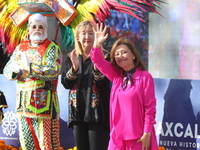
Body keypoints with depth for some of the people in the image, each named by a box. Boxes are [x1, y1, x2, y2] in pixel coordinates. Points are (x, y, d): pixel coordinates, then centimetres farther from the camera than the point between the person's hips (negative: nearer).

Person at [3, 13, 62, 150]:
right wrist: (14, 69, -14)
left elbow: (53, 72, -16)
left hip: (43, 101, -5)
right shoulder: (21, 47, 15)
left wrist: (30, 67, -22)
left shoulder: (52, 48, -1)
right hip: (23, 101, 5)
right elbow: (7, 70, 10)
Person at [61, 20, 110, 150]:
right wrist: (74, 68, -13)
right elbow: (65, 83, 4)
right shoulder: (71, 57, 10)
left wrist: (96, 68, -26)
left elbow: (105, 84, -10)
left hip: (97, 111, -4)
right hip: (78, 111, 4)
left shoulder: (104, 56, -2)